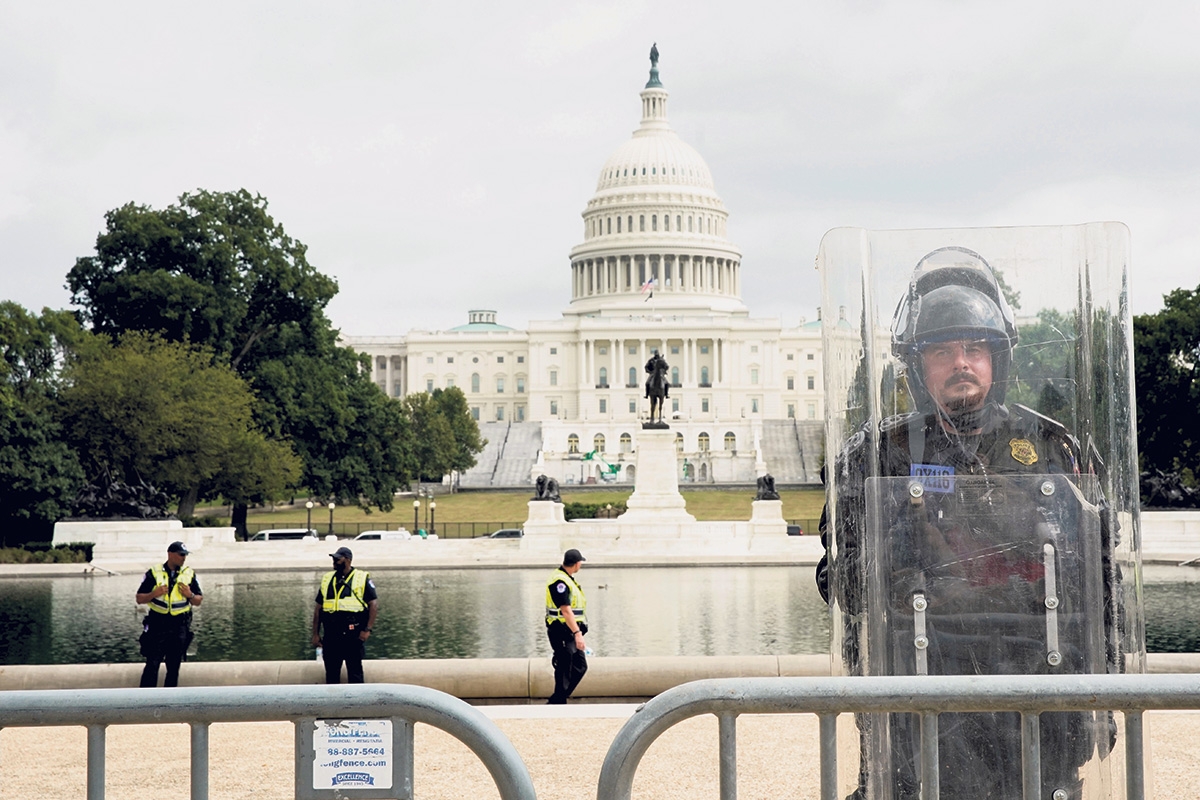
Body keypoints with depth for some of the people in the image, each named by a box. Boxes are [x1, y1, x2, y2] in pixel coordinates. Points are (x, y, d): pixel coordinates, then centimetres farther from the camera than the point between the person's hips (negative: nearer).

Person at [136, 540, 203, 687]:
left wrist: (190, 595, -9)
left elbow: (199, 601, 12)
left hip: (180, 627, 2)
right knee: (152, 664, -7)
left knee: (174, 667, 6)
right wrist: (154, 594, -16)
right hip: (157, 625, -2)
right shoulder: (154, 573, 1)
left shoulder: (189, 574, 7)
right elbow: (139, 599, 2)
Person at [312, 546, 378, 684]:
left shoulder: (362, 579, 1)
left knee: (355, 673, 0)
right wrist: (315, 634, 10)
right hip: (331, 636, 4)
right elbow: (318, 608, 16)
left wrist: (368, 629, -12)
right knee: (331, 673, 8)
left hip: (353, 635, -4)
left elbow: (374, 604, -3)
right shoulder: (327, 579, 14)